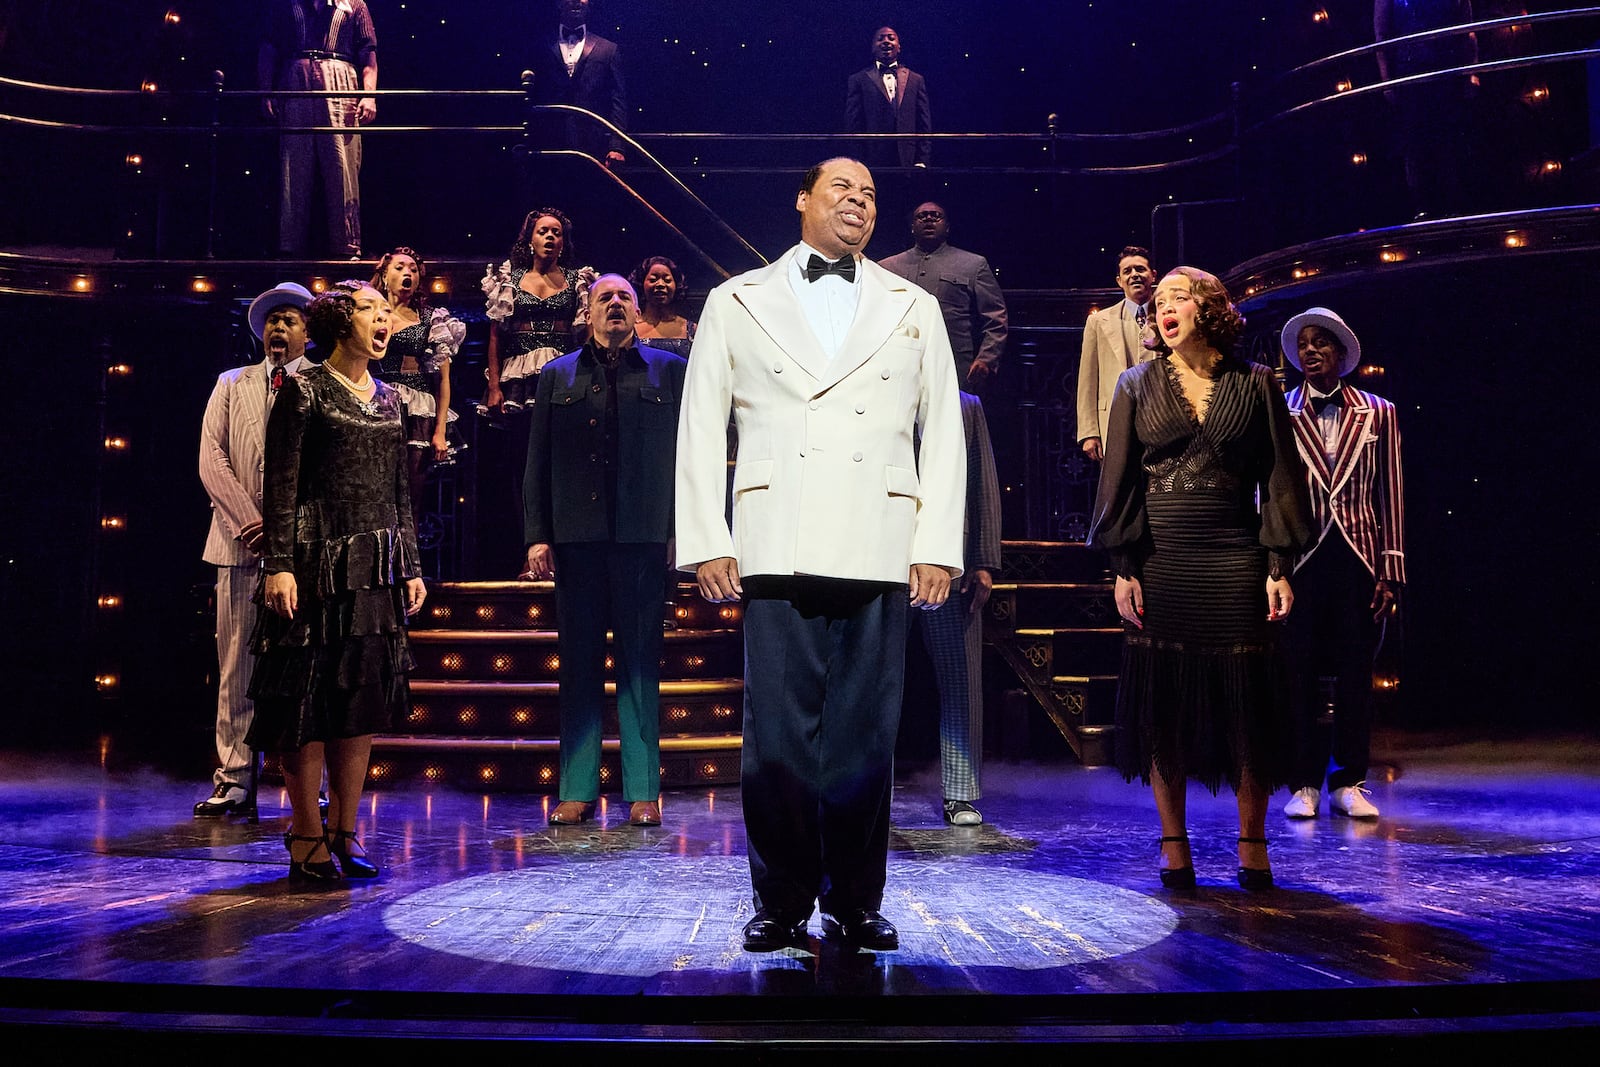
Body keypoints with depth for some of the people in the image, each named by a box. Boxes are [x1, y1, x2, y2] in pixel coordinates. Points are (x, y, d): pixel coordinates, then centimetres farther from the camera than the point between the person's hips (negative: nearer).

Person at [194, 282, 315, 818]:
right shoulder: (231, 385, 17)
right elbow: (212, 460, 6)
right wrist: (251, 523, -7)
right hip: (241, 544, 2)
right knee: (236, 667, 2)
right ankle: (234, 782, 7)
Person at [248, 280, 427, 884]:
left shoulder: (389, 400, 16)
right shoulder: (305, 392, -1)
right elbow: (281, 484, -7)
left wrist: (411, 568, 13)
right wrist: (278, 564, -15)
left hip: (378, 564, 6)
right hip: (318, 561, -6)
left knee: (364, 698, 6)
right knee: (310, 697, -3)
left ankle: (343, 832, 14)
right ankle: (307, 837, 6)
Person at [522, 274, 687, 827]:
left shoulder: (669, 371, 10)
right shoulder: (557, 376, 14)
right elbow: (537, 463, 11)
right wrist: (537, 534, 1)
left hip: (643, 534, -2)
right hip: (576, 534, 2)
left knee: (640, 662, 2)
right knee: (579, 662, 5)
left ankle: (643, 791, 7)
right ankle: (578, 790, 11)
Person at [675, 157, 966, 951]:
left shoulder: (914, 309, 17)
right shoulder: (737, 302, 14)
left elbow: (943, 433, 12)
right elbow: (699, 428, 10)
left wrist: (938, 548, 2)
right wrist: (705, 544, 0)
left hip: (879, 555, 1)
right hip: (776, 553, -1)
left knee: (866, 738, 2)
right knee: (777, 737, -1)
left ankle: (854, 903, 16)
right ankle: (782, 903, 13)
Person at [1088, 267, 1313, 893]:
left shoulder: (1255, 386, 6)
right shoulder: (1137, 387, 8)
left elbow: (1281, 478, 5)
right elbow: (1120, 480, 5)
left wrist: (1279, 567, -3)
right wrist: (1123, 568, -3)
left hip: (1236, 562, 0)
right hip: (1159, 564, 1)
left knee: (1247, 703, 1)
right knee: (1162, 703, 2)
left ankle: (1252, 846, 14)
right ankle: (1173, 847, 12)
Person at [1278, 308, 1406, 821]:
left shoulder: (1378, 413, 8)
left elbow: (1391, 496, 7)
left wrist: (1390, 572, 1)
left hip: (1359, 562, 1)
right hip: (1300, 561, -1)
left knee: (1356, 673, 6)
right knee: (1300, 673, 3)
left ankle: (1348, 783, 17)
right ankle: (1304, 784, 14)